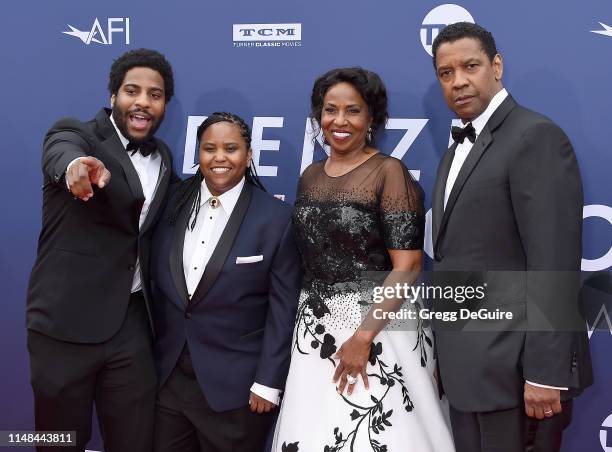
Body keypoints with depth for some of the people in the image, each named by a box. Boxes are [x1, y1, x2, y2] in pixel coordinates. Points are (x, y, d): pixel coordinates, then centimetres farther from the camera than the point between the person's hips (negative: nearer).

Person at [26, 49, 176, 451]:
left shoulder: (163, 157, 11)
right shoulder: (73, 133, -7)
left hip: (131, 322, 4)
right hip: (66, 322, -4)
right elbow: (63, 156, -29)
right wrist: (78, 167, -55)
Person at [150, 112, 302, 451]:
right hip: (167, 375, 4)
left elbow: (283, 308, -8)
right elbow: (156, 283, 9)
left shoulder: (276, 217, -9)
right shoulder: (174, 204, 3)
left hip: (236, 384, -4)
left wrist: (268, 383, -9)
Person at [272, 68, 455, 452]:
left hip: (377, 324, -6)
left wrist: (363, 336, -20)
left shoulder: (389, 172, -10)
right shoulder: (310, 176, 10)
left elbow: (407, 266, -15)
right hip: (314, 329, 6)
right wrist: (309, 323, 9)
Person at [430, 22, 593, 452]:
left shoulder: (536, 136, -12)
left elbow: (555, 263, -19)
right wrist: (446, 355, 12)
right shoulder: (459, 148, 15)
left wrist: (546, 373, -21)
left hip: (515, 367, -8)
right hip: (469, 367, 8)